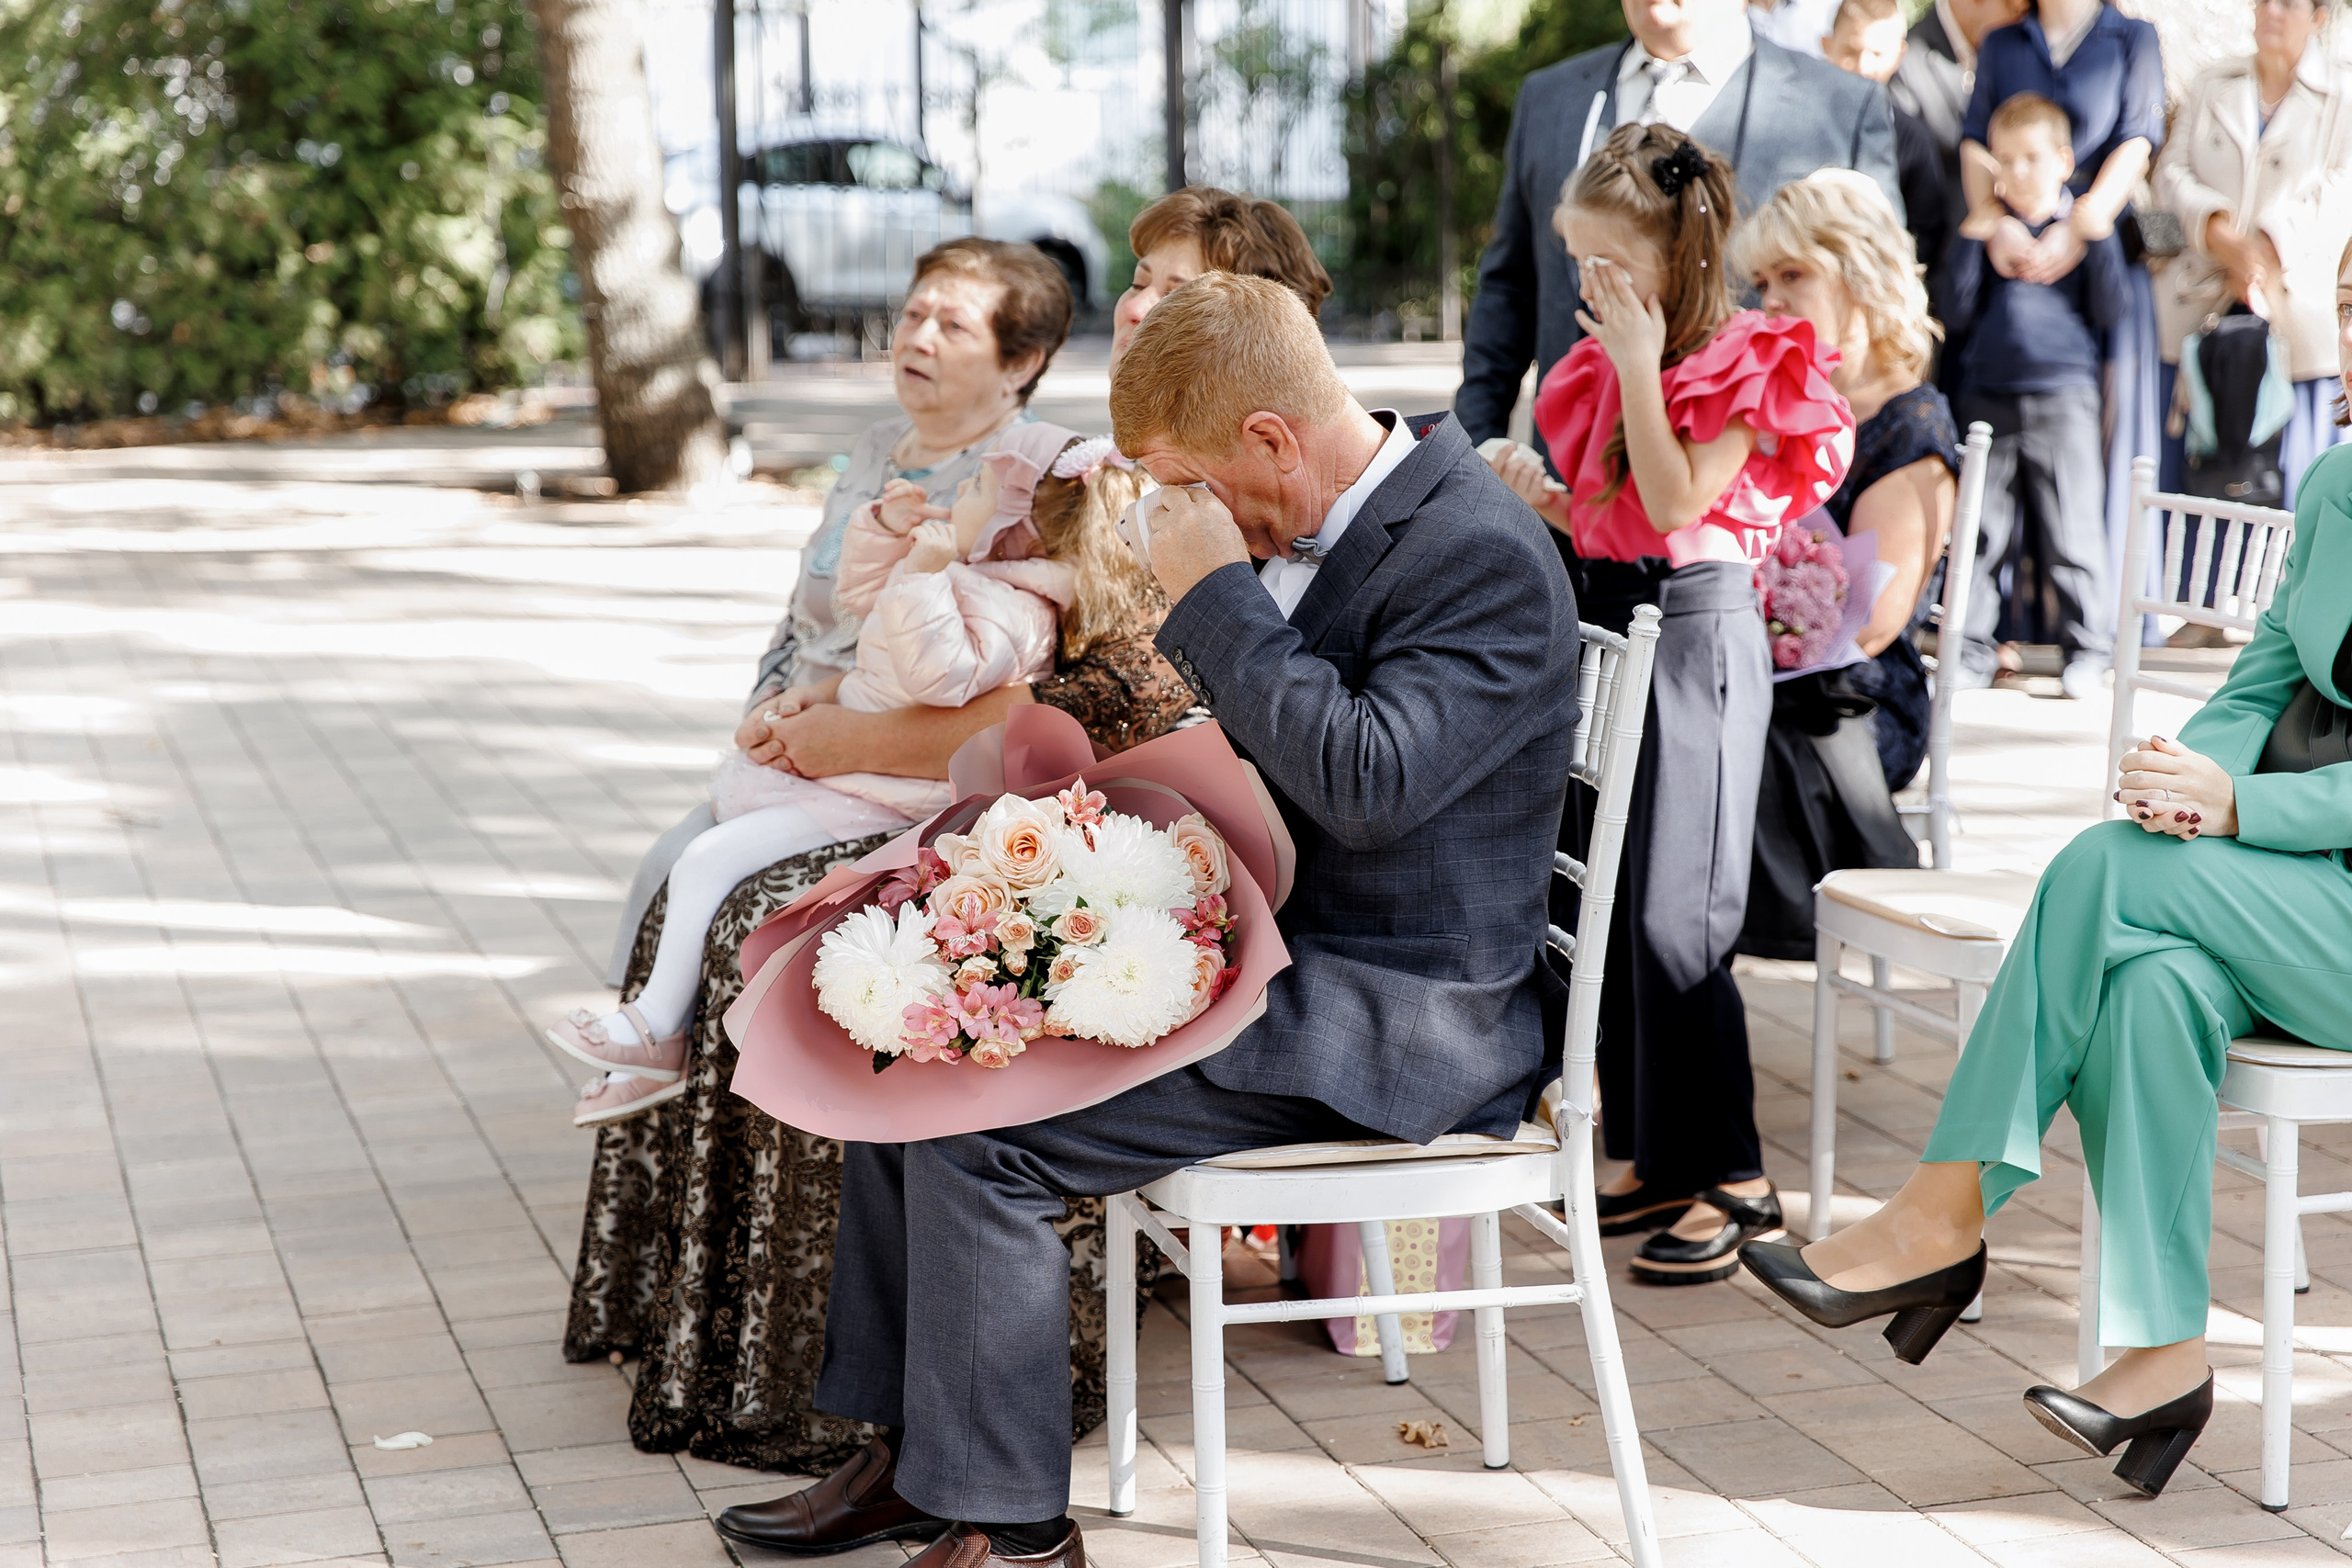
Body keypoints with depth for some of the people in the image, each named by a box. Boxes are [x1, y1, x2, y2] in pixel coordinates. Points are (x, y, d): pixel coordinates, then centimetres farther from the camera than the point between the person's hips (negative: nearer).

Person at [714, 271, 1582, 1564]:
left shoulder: (1485, 557, -19)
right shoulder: (1296, 525, 9)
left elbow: (1367, 784, -29)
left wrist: (1214, 590, -22)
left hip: (1396, 1020, -10)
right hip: (1246, 951, 10)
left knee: (978, 1127, -19)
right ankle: (908, 1451, 16)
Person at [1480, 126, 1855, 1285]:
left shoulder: (1749, 365, -8)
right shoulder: (1602, 362, 14)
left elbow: (1677, 503, -19)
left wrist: (1640, 365, -18)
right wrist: (1539, 493, 1)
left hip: (1696, 625, -8)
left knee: (1675, 916, -9)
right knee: (1613, 904, 9)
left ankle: (1730, 1177, -1)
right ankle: (1658, 1156, 18)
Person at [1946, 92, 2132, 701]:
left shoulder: (2084, 227, 6)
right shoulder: (1988, 227, 10)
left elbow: (2113, 312, -2)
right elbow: (1960, 314, 2)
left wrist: (2097, 239, -10)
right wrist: (1972, 239, -4)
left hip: (2064, 398, -2)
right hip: (1989, 394, 2)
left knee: (2073, 530, -1)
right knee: (1978, 530, 3)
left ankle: (2087, 649, 7)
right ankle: (1972, 648, 10)